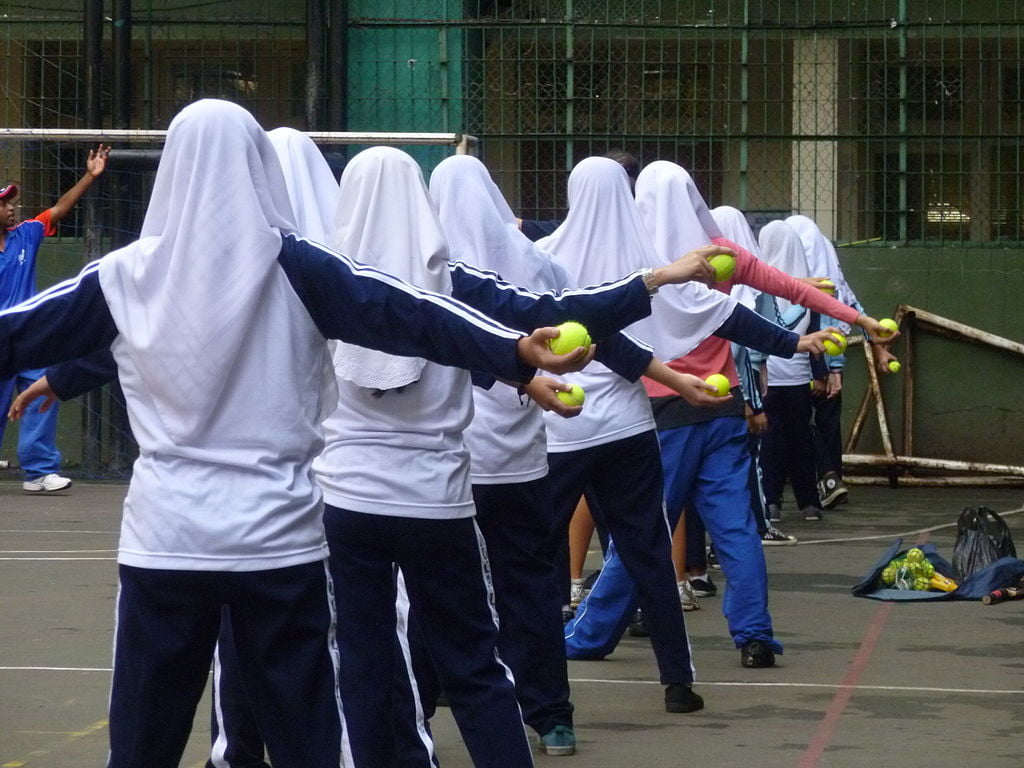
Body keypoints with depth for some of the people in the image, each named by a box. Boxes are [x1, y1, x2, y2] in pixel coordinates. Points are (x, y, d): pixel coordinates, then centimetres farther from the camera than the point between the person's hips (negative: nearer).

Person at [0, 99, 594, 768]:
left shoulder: (129, 275, 0)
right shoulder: (296, 271, -4)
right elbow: (404, 313, -14)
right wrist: (516, 351, -22)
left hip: (165, 534, 1)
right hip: (277, 535, -1)